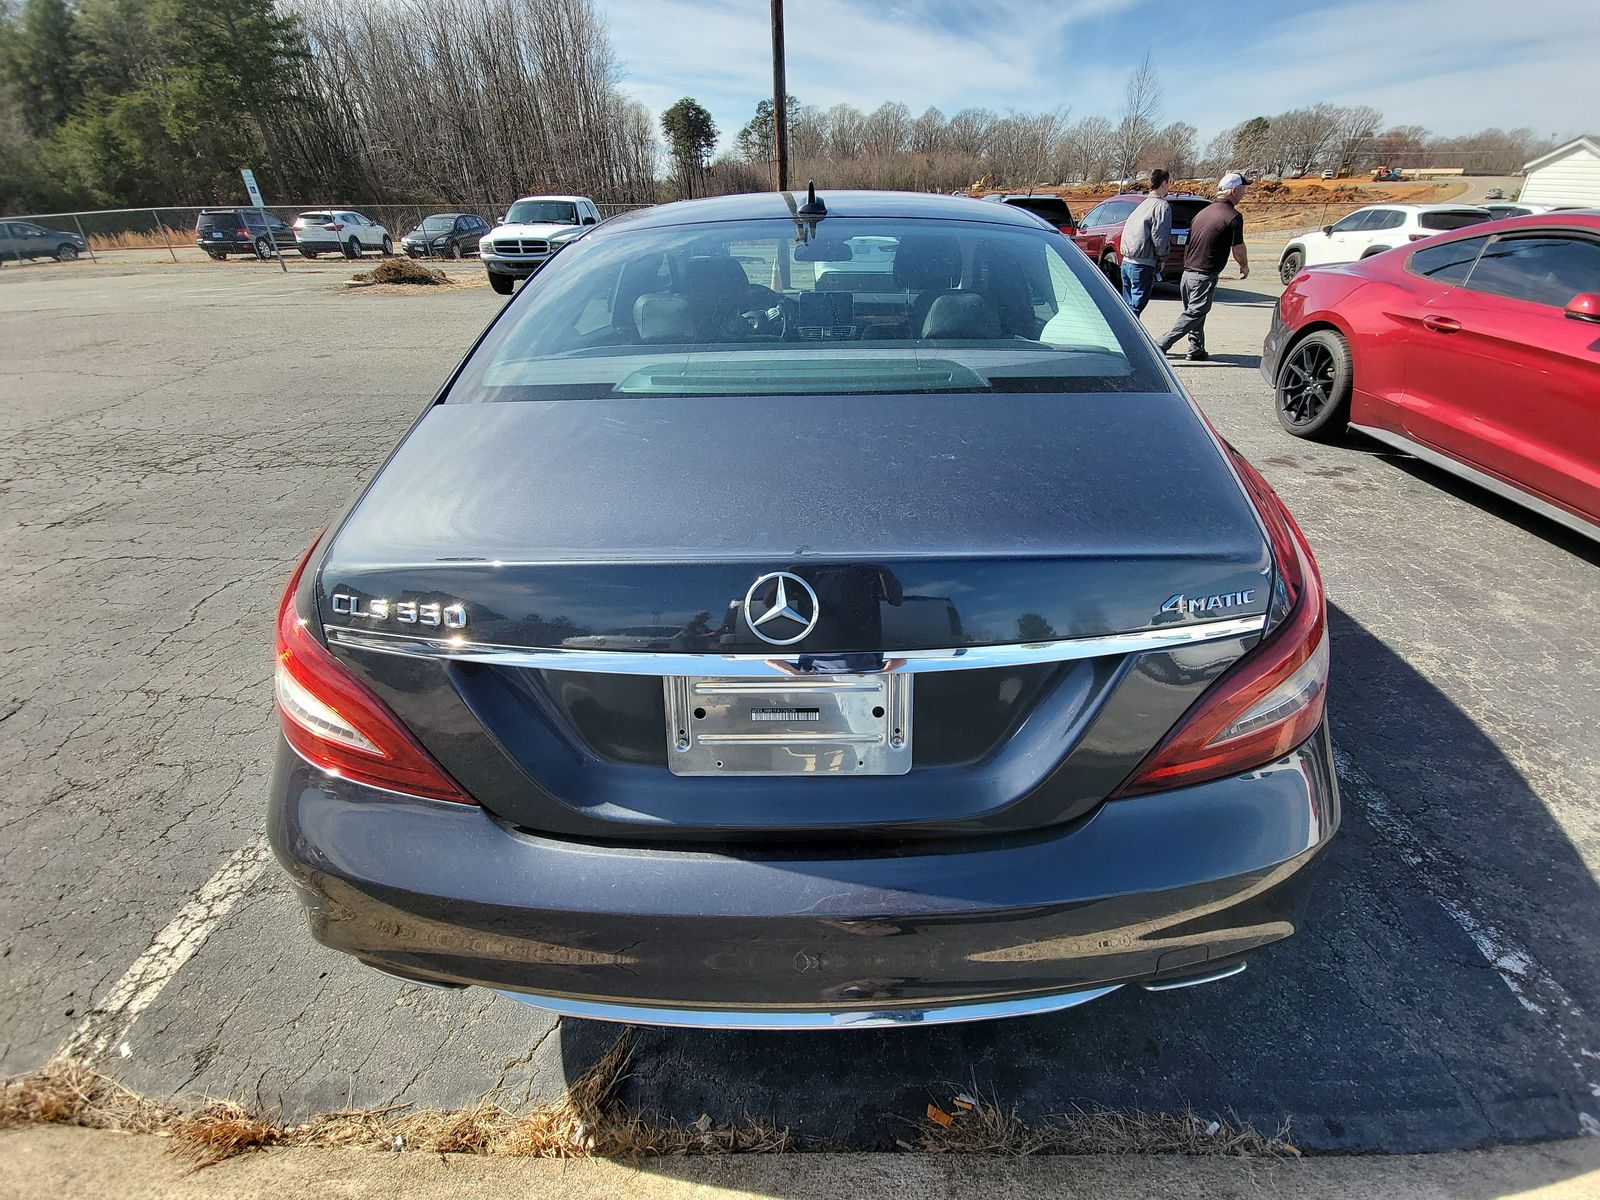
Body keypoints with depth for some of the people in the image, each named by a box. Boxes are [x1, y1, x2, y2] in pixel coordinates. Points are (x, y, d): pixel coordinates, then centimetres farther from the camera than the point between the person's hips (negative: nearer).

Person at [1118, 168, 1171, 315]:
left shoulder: (1144, 204, 20)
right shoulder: (1162, 206, -7)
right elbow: (1159, 236, -14)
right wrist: (1162, 259, 0)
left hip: (1126, 261, 9)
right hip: (1142, 265, -8)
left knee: (1128, 306, 14)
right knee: (1136, 307, -9)